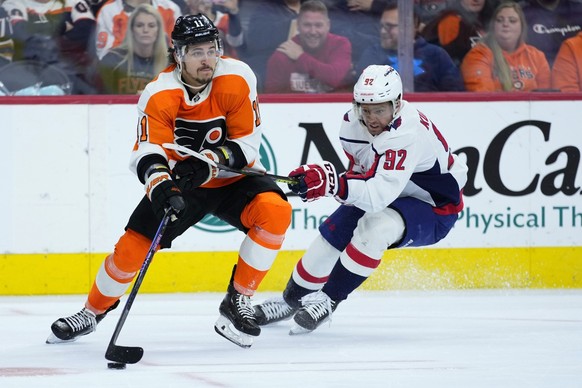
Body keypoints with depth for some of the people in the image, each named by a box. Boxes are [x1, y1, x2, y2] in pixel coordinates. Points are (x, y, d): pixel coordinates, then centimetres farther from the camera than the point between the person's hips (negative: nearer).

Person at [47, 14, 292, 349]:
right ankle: (92, 313, 21)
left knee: (275, 212, -29)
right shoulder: (159, 94, -20)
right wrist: (160, 187, -49)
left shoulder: (237, 78, -20)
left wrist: (209, 162, -33)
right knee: (132, 247, -6)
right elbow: (147, 152, -29)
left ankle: (237, 302, -17)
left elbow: (247, 144, -17)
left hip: (232, 179, 0)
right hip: (179, 182, 0)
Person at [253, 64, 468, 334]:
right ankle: (293, 298, 26)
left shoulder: (409, 132, -38)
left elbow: (381, 193, -47)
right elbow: (360, 170, 7)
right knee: (333, 233, 1)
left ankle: (329, 299, -18)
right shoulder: (353, 123, -12)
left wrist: (332, 183, -59)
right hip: (382, 196, 8)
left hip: (433, 209, -8)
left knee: (374, 226, -32)